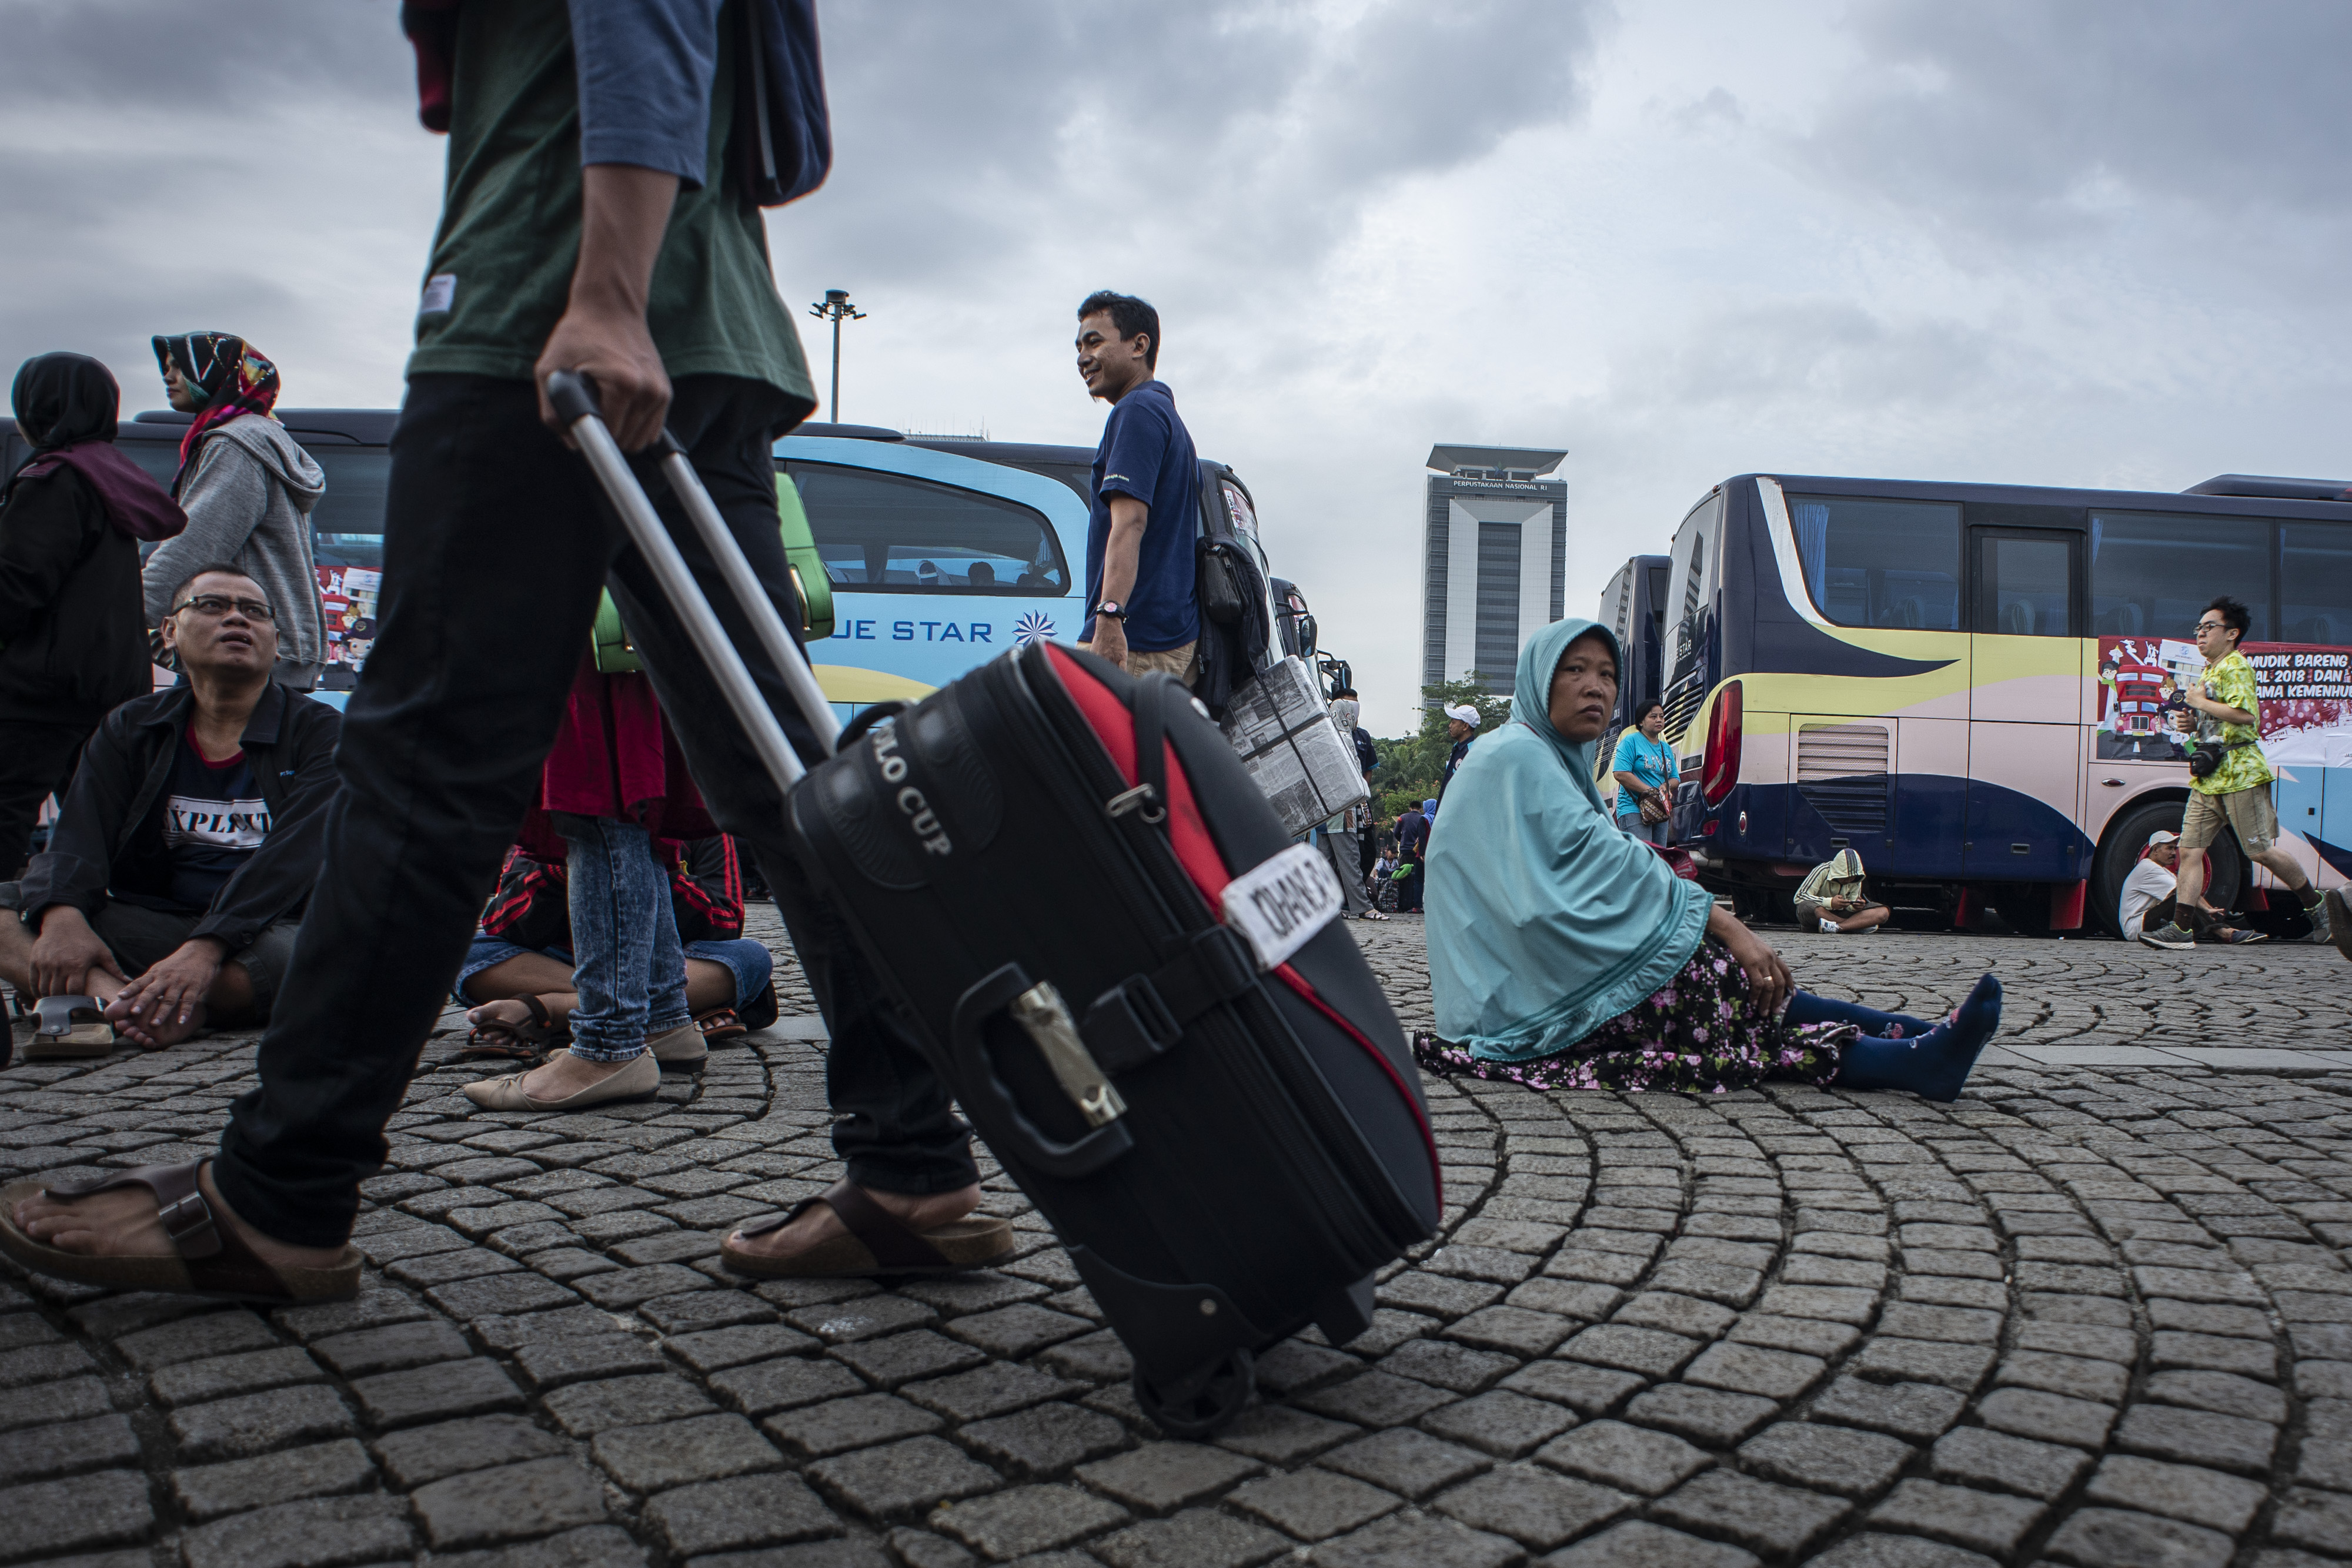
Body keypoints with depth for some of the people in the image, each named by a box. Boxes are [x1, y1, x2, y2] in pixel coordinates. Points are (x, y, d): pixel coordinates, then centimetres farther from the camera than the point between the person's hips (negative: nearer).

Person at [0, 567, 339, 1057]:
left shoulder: (320, 732, 2)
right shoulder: (131, 729, 13)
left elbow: (291, 856, -13)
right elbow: (78, 841, -1)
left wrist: (208, 949, -29)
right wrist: (62, 914, -25)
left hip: (272, 930, -3)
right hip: (150, 921, 4)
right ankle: (116, 998, -45)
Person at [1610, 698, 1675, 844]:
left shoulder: (1666, 748, 19)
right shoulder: (1631, 741, -4)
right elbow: (1620, 773, -15)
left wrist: (1666, 786, -5)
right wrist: (1650, 791, -16)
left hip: (1660, 811, 8)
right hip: (1633, 810, -8)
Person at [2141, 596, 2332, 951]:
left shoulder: (2236, 666, -8)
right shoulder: (2208, 672, 20)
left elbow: (2245, 714, -23)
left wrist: (2199, 702, -13)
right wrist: (2191, 724, 10)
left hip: (2240, 773, -9)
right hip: (2207, 778, 9)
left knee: (2261, 851, -2)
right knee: (2190, 850, -1)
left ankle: (2318, 908, 18)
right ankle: (2181, 928, -4)